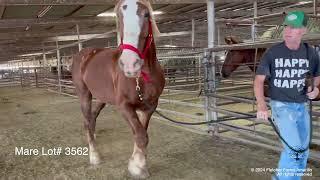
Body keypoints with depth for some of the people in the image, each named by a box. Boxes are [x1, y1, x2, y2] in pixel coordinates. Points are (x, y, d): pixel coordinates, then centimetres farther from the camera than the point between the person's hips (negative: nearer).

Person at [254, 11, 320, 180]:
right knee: (294, 147, -13)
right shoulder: (272, 52, -10)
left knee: (303, 151, 14)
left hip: (302, 107, 5)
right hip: (281, 105, -4)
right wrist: (261, 105, -24)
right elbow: (259, 79, -10)